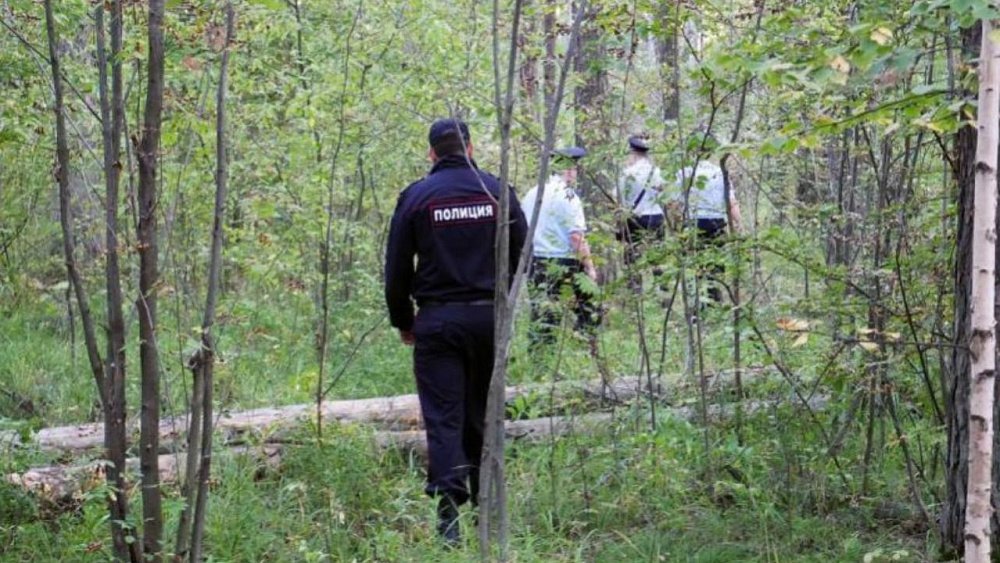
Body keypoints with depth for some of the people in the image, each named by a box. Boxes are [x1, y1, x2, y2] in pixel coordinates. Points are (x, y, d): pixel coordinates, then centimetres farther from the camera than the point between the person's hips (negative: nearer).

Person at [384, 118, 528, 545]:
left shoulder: (416, 196, -2)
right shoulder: (496, 190, 3)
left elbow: (397, 268, 0)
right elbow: (520, 253, 5)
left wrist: (403, 321, 12)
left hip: (437, 321, -2)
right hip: (488, 317, 2)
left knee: (443, 417, -4)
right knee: (481, 413, 14)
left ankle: (449, 509, -19)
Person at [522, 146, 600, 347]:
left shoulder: (532, 194, 10)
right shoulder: (567, 196, -13)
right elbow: (576, 237, -18)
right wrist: (590, 266, -12)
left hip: (536, 263, 7)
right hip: (565, 265, -7)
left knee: (542, 317, 10)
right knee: (589, 314, 2)